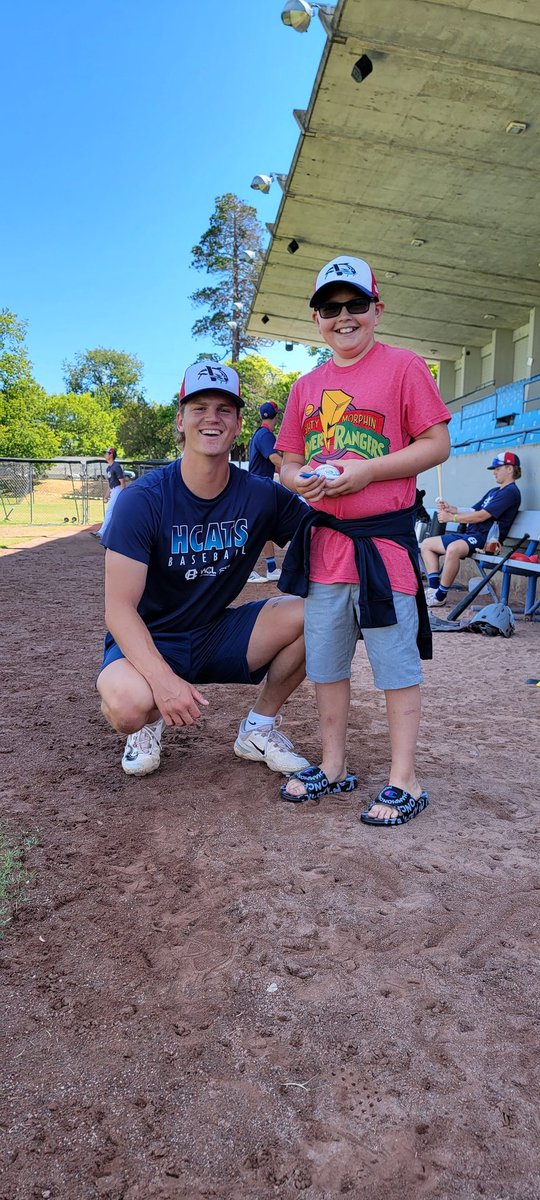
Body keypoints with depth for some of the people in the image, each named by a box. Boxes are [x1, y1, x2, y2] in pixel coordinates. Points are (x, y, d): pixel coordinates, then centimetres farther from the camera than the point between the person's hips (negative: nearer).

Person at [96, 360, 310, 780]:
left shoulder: (261, 496, -7)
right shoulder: (143, 499, -18)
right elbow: (119, 608, -21)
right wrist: (163, 678, -35)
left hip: (218, 635, 4)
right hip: (150, 640, -3)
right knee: (127, 703, -36)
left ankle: (259, 728, 5)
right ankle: (150, 723, 6)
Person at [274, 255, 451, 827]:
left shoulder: (403, 366, -2)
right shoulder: (306, 385, 14)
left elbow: (437, 444, -7)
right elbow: (287, 463, 17)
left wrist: (367, 470, -17)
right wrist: (302, 479, -7)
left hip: (385, 540, -5)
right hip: (324, 539, 6)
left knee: (396, 662, 0)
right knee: (325, 661, 12)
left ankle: (404, 781, 12)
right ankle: (333, 767, 27)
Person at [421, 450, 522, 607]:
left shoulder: (511, 492, -7)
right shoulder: (494, 491, 25)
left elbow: (481, 516, -15)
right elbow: (472, 511, 22)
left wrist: (451, 517, -11)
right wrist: (451, 509, 5)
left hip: (485, 538, -11)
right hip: (469, 535, 11)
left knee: (453, 549, -40)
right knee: (426, 544, 7)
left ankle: (440, 596, -28)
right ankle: (433, 588, -7)